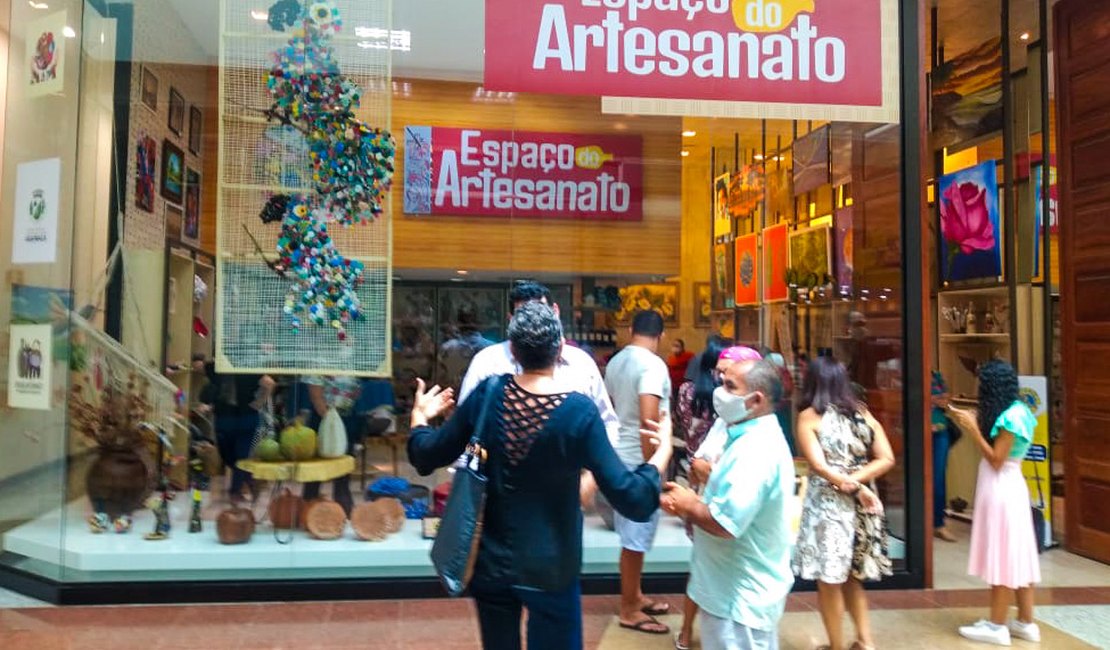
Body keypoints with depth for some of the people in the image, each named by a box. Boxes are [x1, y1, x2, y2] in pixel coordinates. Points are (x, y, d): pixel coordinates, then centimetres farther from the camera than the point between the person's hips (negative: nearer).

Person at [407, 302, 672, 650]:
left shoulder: (487, 394, -13)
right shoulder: (579, 412, -21)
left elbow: (428, 456, -3)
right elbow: (631, 500, -22)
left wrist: (419, 418, 17)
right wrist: (663, 451, -7)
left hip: (489, 562, 3)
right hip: (550, 569, -3)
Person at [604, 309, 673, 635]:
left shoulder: (615, 362, 8)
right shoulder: (653, 364, -19)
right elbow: (649, 418, -27)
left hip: (621, 454, 9)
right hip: (640, 459, -9)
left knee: (631, 532, 19)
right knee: (636, 537, 3)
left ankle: (636, 596, 33)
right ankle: (629, 610, 15)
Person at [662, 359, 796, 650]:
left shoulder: (754, 450, -27)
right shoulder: (760, 438, 8)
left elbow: (724, 523, -31)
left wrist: (689, 505, -13)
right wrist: (695, 502, -1)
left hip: (741, 597, -10)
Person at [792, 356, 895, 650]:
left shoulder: (809, 416, -6)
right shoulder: (863, 413, 7)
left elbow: (818, 465, -17)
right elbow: (887, 459, 0)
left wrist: (853, 487, -11)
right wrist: (856, 481, -7)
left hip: (827, 504, -6)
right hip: (862, 505, 6)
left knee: (829, 580, 7)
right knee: (851, 576, 22)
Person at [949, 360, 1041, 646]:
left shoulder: (1010, 416, -19)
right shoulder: (1014, 410, 10)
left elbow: (996, 460, -18)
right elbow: (994, 451, 11)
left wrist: (974, 430, -16)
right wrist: (972, 425, 6)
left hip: (1002, 490, -10)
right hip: (1006, 488, 10)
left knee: (1003, 556, -1)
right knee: (1016, 556, 13)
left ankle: (997, 626, 8)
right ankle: (1026, 622, 22)